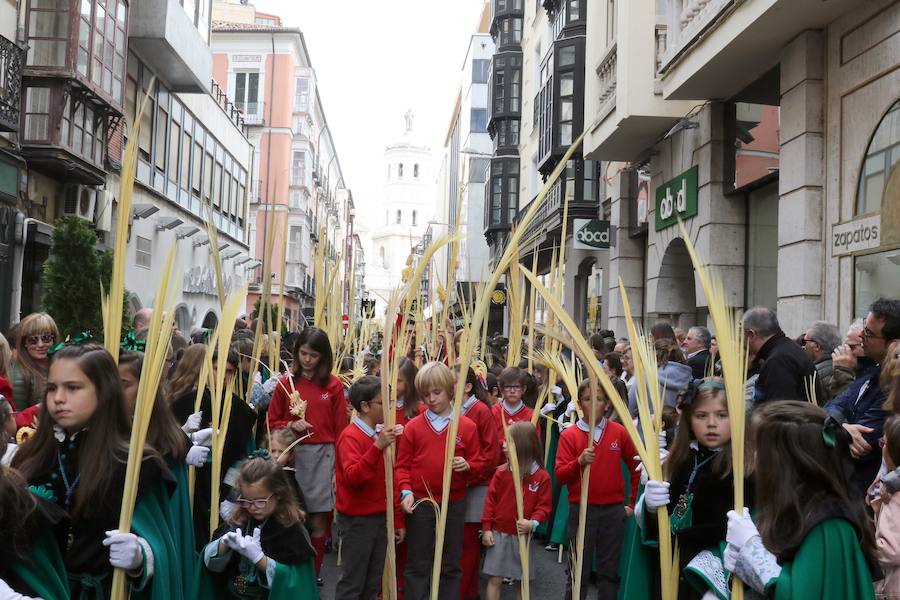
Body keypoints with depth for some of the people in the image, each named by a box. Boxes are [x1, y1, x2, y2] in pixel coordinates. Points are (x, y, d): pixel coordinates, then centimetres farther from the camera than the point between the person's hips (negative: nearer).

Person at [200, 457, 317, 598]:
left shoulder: (292, 529, -11)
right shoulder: (238, 520, 1)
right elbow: (211, 560, 4)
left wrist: (258, 556, -22)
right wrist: (224, 544, -14)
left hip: (271, 595, -4)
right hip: (231, 593, 4)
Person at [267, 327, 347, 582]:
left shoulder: (334, 385, 0)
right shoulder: (286, 383, 3)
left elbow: (340, 428, 0)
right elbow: (273, 422, 9)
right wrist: (291, 425, -10)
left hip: (322, 456, -1)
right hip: (292, 455, 1)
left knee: (318, 522, 4)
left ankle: (313, 577, 18)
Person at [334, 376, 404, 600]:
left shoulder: (382, 434, 9)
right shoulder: (350, 436, -13)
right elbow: (352, 477, -27)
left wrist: (397, 520, 15)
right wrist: (378, 446, -35)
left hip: (382, 518, 7)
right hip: (357, 520, -7)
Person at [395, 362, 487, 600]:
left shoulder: (467, 426, -1)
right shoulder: (413, 427, -2)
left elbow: (481, 462, 4)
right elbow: (402, 465, 0)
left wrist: (468, 466, -17)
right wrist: (406, 491, -14)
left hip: (454, 503, 1)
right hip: (419, 503, -1)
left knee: (451, 565, 13)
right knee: (417, 564, 8)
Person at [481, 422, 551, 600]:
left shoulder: (542, 477, -7)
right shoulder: (501, 472, -3)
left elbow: (544, 506, -6)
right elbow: (490, 500, -1)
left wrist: (533, 523, -23)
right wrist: (487, 528, -4)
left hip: (523, 536, 0)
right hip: (499, 535, 1)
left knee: (524, 581, 11)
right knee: (494, 580, 3)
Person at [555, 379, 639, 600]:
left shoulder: (619, 432, 1)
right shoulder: (569, 435, -3)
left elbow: (636, 467, 11)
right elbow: (560, 476, -9)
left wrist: (634, 503, 10)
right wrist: (579, 461, -26)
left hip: (613, 511, 2)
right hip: (581, 510, -1)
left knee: (610, 570, 12)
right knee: (578, 571, 5)